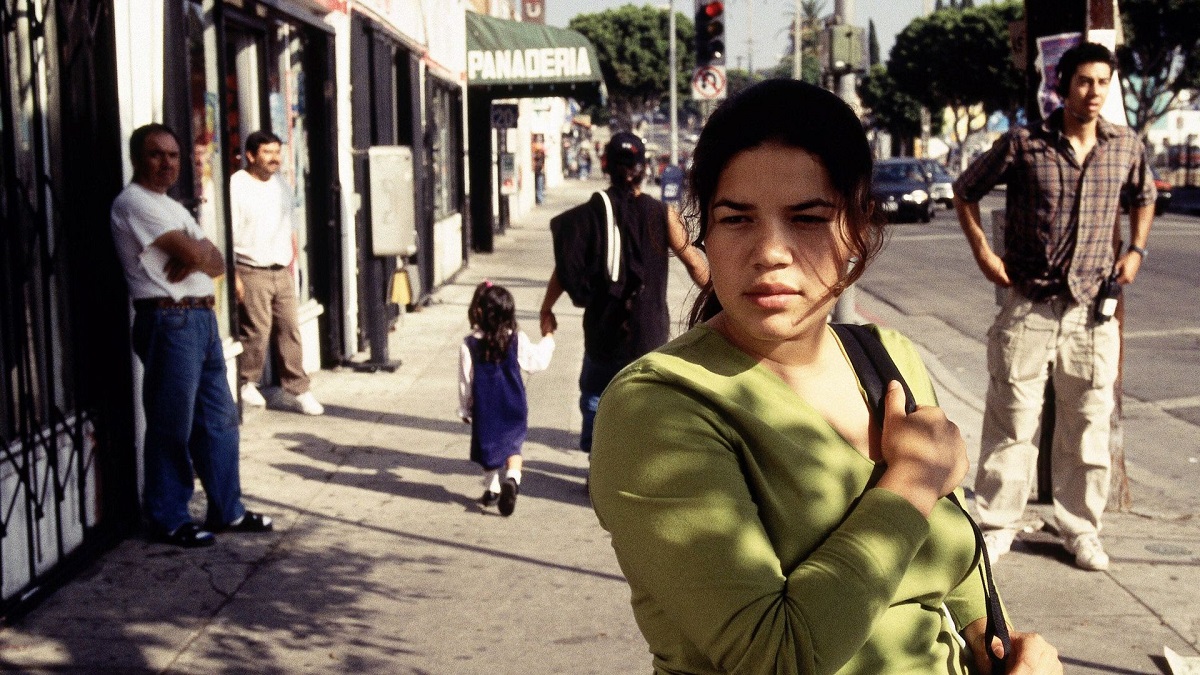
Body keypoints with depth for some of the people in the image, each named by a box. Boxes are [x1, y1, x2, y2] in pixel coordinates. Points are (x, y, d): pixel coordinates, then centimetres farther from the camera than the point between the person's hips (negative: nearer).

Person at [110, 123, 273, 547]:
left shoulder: (173, 207, 21)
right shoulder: (133, 203, -9)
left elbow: (216, 263, 11)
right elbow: (196, 254, -18)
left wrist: (195, 257, -9)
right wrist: (199, 253, 4)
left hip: (202, 319, 9)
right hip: (168, 321, -9)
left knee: (219, 419, 13)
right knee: (171, 428, -2)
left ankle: (226, 509, 23)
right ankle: (168, 521, 9)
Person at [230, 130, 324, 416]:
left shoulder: (279, 183, 14)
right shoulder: (236, 186, -8)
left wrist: (292, 263, 15)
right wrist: (233, 277, -16)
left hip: (281, 272, 6)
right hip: (252, 272, -6)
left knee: (290, 330, 3)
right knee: (256, 331, -5)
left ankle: (299, 388, 7)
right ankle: (246, 383, 14)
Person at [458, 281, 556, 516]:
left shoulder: (469, 345, -10)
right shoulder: (517, 341, -9)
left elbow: (465, 380, -4)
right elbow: (537, 361, 3)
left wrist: (464, 409, 8)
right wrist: (548, 339, 21)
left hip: (484, 408, 0)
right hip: (513, 406, 0)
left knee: (488, 445, 17)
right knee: (513, 445, 9)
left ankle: (492, 489, 24)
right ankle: (512, 478, -18)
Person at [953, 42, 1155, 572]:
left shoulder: (1126, 147, 4)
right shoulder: (1023, 145, -6)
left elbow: (1144, 196, 25)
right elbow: (965, 191, 6)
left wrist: (1136, 250, 12)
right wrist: (982, 252, -1)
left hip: (1092, 311, 3)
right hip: (1028, 309, -3)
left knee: (1088, 426, 9)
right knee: (1012, 422, 3)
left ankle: (1080, 528, 24)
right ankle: (996, 526, 15)